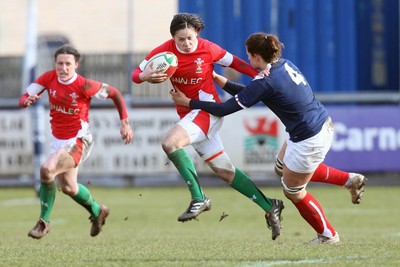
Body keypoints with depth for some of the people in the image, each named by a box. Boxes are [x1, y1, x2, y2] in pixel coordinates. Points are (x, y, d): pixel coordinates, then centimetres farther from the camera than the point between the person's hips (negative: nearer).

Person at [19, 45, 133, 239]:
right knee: (68, 187, 21)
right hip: (57, 140, 7)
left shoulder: (84, 86, -21)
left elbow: (114, 93, -8)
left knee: (47, 169, -29)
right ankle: (97, 212, 50)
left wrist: (125, 123, -12)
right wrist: (27, 101, -29)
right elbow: (23, 99, -4)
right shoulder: (49, 78, -7)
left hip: (78, 141, -7)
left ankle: (44, 221, -13)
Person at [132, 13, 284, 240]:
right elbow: (136, 74, -3)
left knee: (170, 142, -29)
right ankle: (269, 207, 18)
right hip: (188, 113, 5)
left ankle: (199, 198, -21)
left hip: (207, 110, -5)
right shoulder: (165, 51, -4)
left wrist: (259, 75, -11)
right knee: (225, 171, 8)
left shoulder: (208, 49, -11)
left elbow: (233, 62, 4)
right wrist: (144, 76, -27)